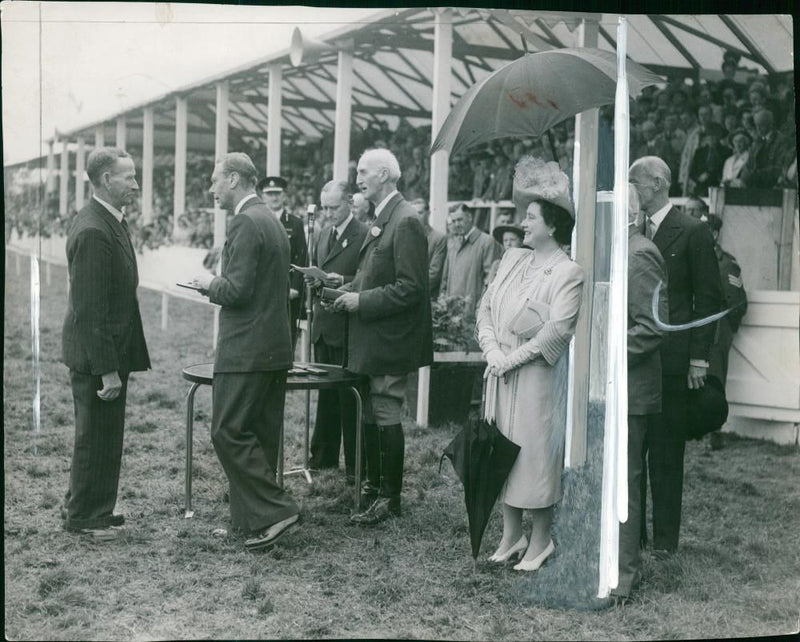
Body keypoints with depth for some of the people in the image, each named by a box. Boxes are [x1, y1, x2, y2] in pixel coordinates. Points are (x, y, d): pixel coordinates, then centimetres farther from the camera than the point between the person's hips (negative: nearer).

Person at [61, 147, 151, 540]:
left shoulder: (109, 221, 9)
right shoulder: (93, 232, -23)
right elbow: (89, 310, -25)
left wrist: (115, 363, 16)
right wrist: (107, 370, -24)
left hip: (109, 350, 10)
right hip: (96, 357, -10)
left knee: (103, 435, 19)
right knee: (96, 437, 4)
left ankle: (87, 508, 33)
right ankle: (83, 516, 19)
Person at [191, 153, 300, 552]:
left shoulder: (245, 223, -15)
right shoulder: (272, 221, 16)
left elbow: (238, 291, -21)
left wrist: (210, 284, -2)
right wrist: (219, 285, 17)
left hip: (247, 350, -10)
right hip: (275, 348, 10)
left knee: (228, 432, -5)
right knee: (261, 435, 12)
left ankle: (273, 511, -6)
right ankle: (252, 519, 20)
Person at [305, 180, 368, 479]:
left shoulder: (364, 236, -10)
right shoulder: (322, 236, 15)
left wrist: (343, 281, -25)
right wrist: (313, 280, 2)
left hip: (348, 329, -8)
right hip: (323, 326, 8)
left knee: (350, 397, -2)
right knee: (326, 393, 16)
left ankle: (355, 464, 7)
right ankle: (323, 455, 27)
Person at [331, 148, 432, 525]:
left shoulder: (405, 222, -17)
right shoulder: (380, 219, 13)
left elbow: (410, 289, -22)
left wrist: (361, 301, -19)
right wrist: (350, 292, 5)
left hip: (389, 340, -10)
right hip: (370, 339, 10)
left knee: (386, 417, -2)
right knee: (370, 415, 16)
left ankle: (390, 498, 8)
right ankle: (373, 485, 29)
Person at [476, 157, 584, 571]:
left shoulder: (568, 273, -12)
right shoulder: (513, 258, 10)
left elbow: (558, 330, -19)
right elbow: (486, 306, 9)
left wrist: (513, 358, -17)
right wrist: (492, 350, -6)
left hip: (537, 377, -7)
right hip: (500, 374, 7)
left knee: (536, 452, 0)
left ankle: (540, 541, 13)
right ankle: (511, 536, 24)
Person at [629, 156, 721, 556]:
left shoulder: (692, 233, -4)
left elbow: (708, 299, -5)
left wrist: (699, 358, -9)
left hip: (669, 359, -5)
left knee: (666, 451, 3)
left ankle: (664, 538, 12)